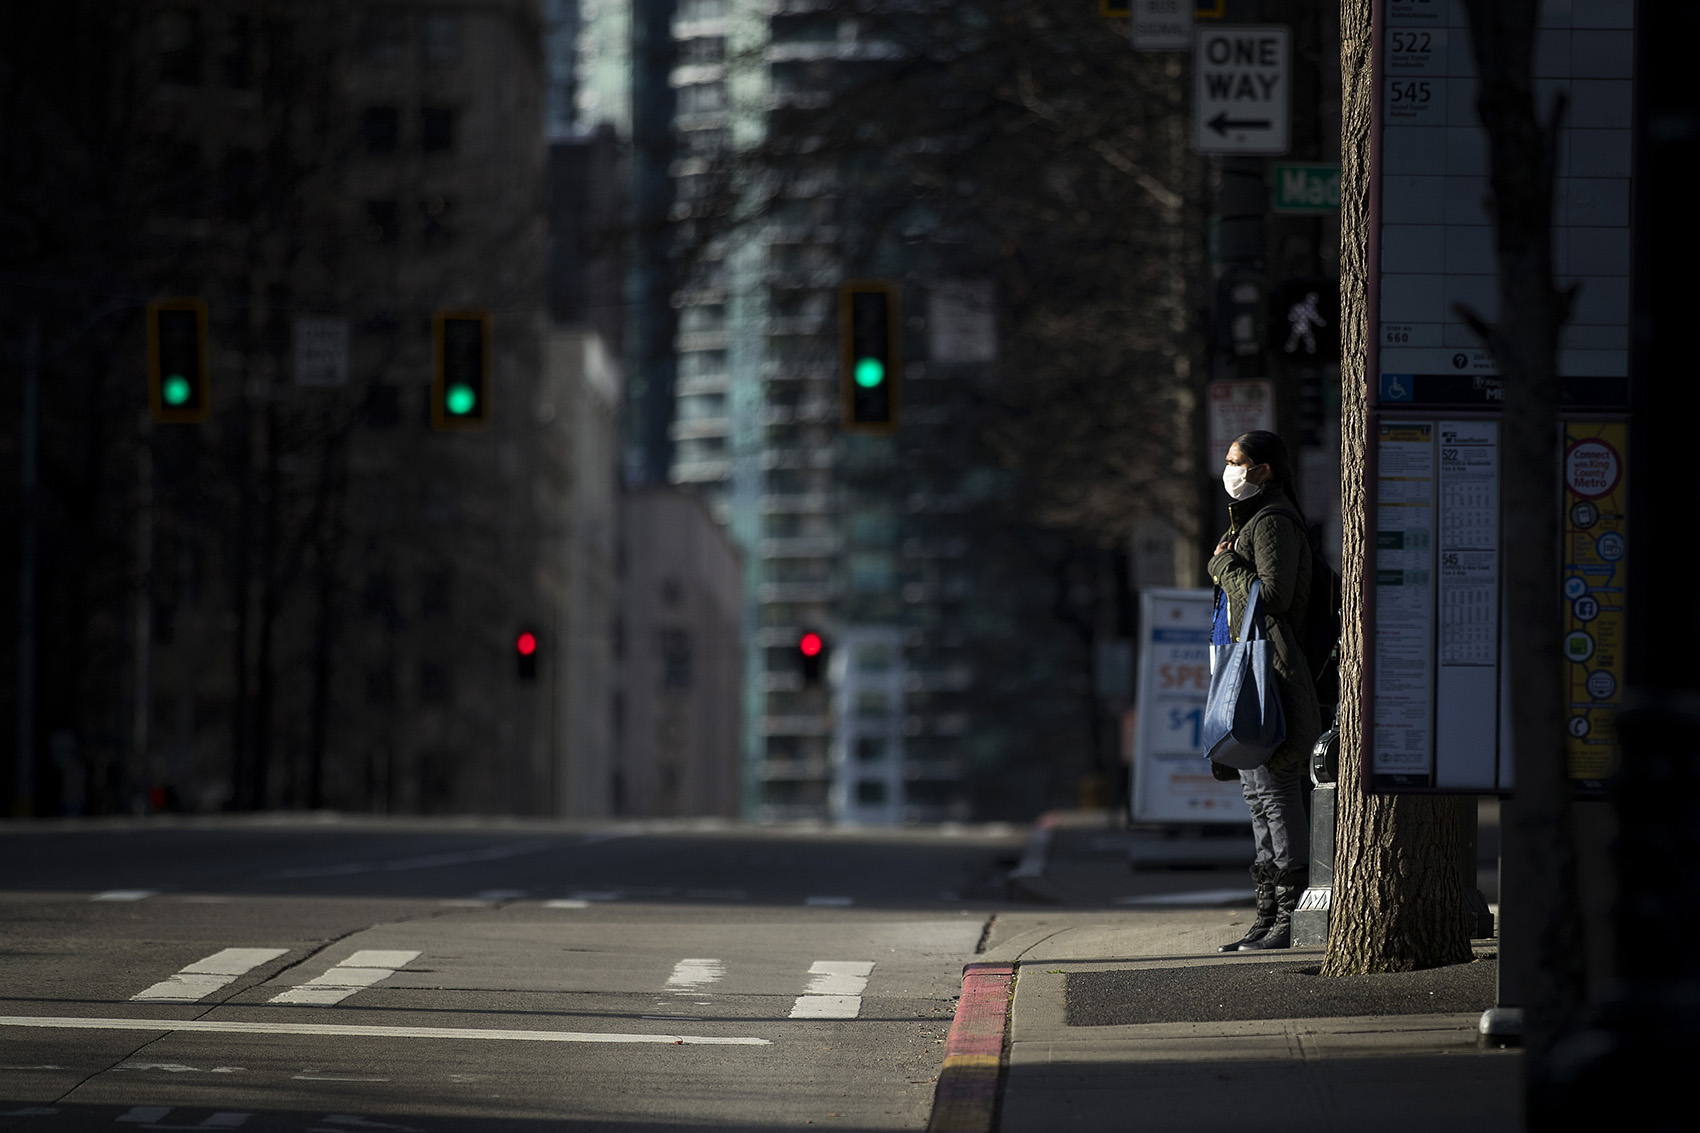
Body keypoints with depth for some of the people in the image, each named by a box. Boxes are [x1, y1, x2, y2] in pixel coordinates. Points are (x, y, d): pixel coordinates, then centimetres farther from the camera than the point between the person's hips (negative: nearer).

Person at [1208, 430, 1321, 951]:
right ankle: (1269, 915, 11)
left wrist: (1224, 566, -10)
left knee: (1277, 791, -10)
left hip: (1270, 671, -11)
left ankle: (1294, 914, -10)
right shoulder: (1251, 520, 22)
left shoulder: (1274, 523, -10)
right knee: (1259, 793, 9)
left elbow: (1274, 595, -20)